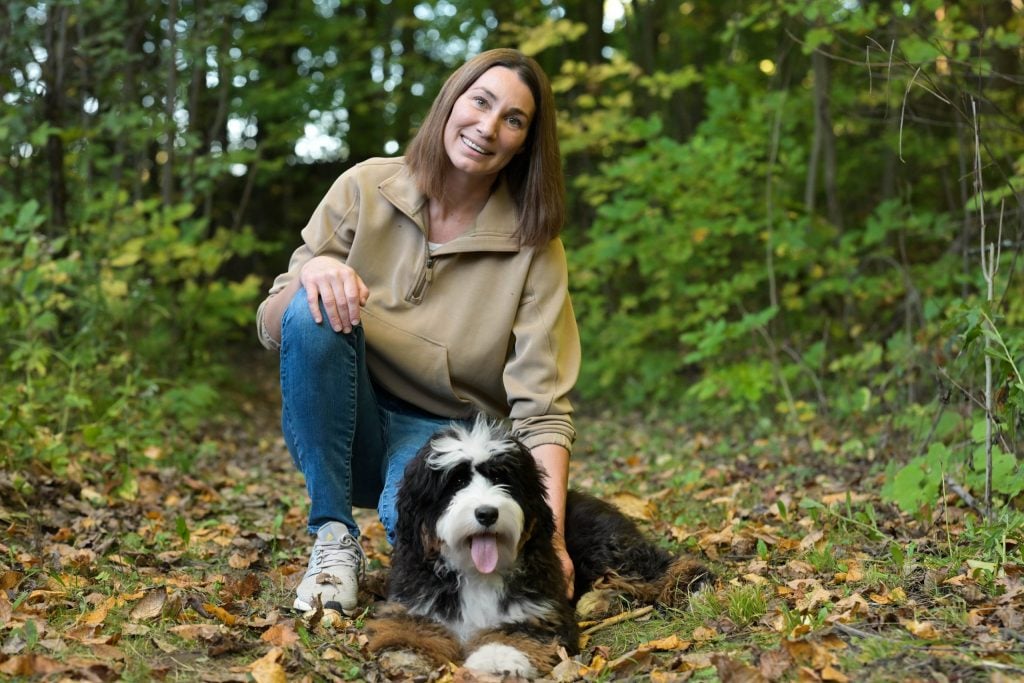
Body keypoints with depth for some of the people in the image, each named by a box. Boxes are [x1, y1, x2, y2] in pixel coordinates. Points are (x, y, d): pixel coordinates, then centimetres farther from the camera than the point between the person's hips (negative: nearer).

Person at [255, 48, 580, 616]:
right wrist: (313, 272, -27)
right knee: (315, 310, -28)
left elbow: (541, 407, -15)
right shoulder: (366, 188, -5)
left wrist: (552, 535, -28)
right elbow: (271, 329, -4)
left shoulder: (533, 247, -8)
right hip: (345, 427, 2)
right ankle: (334, 541, -16)